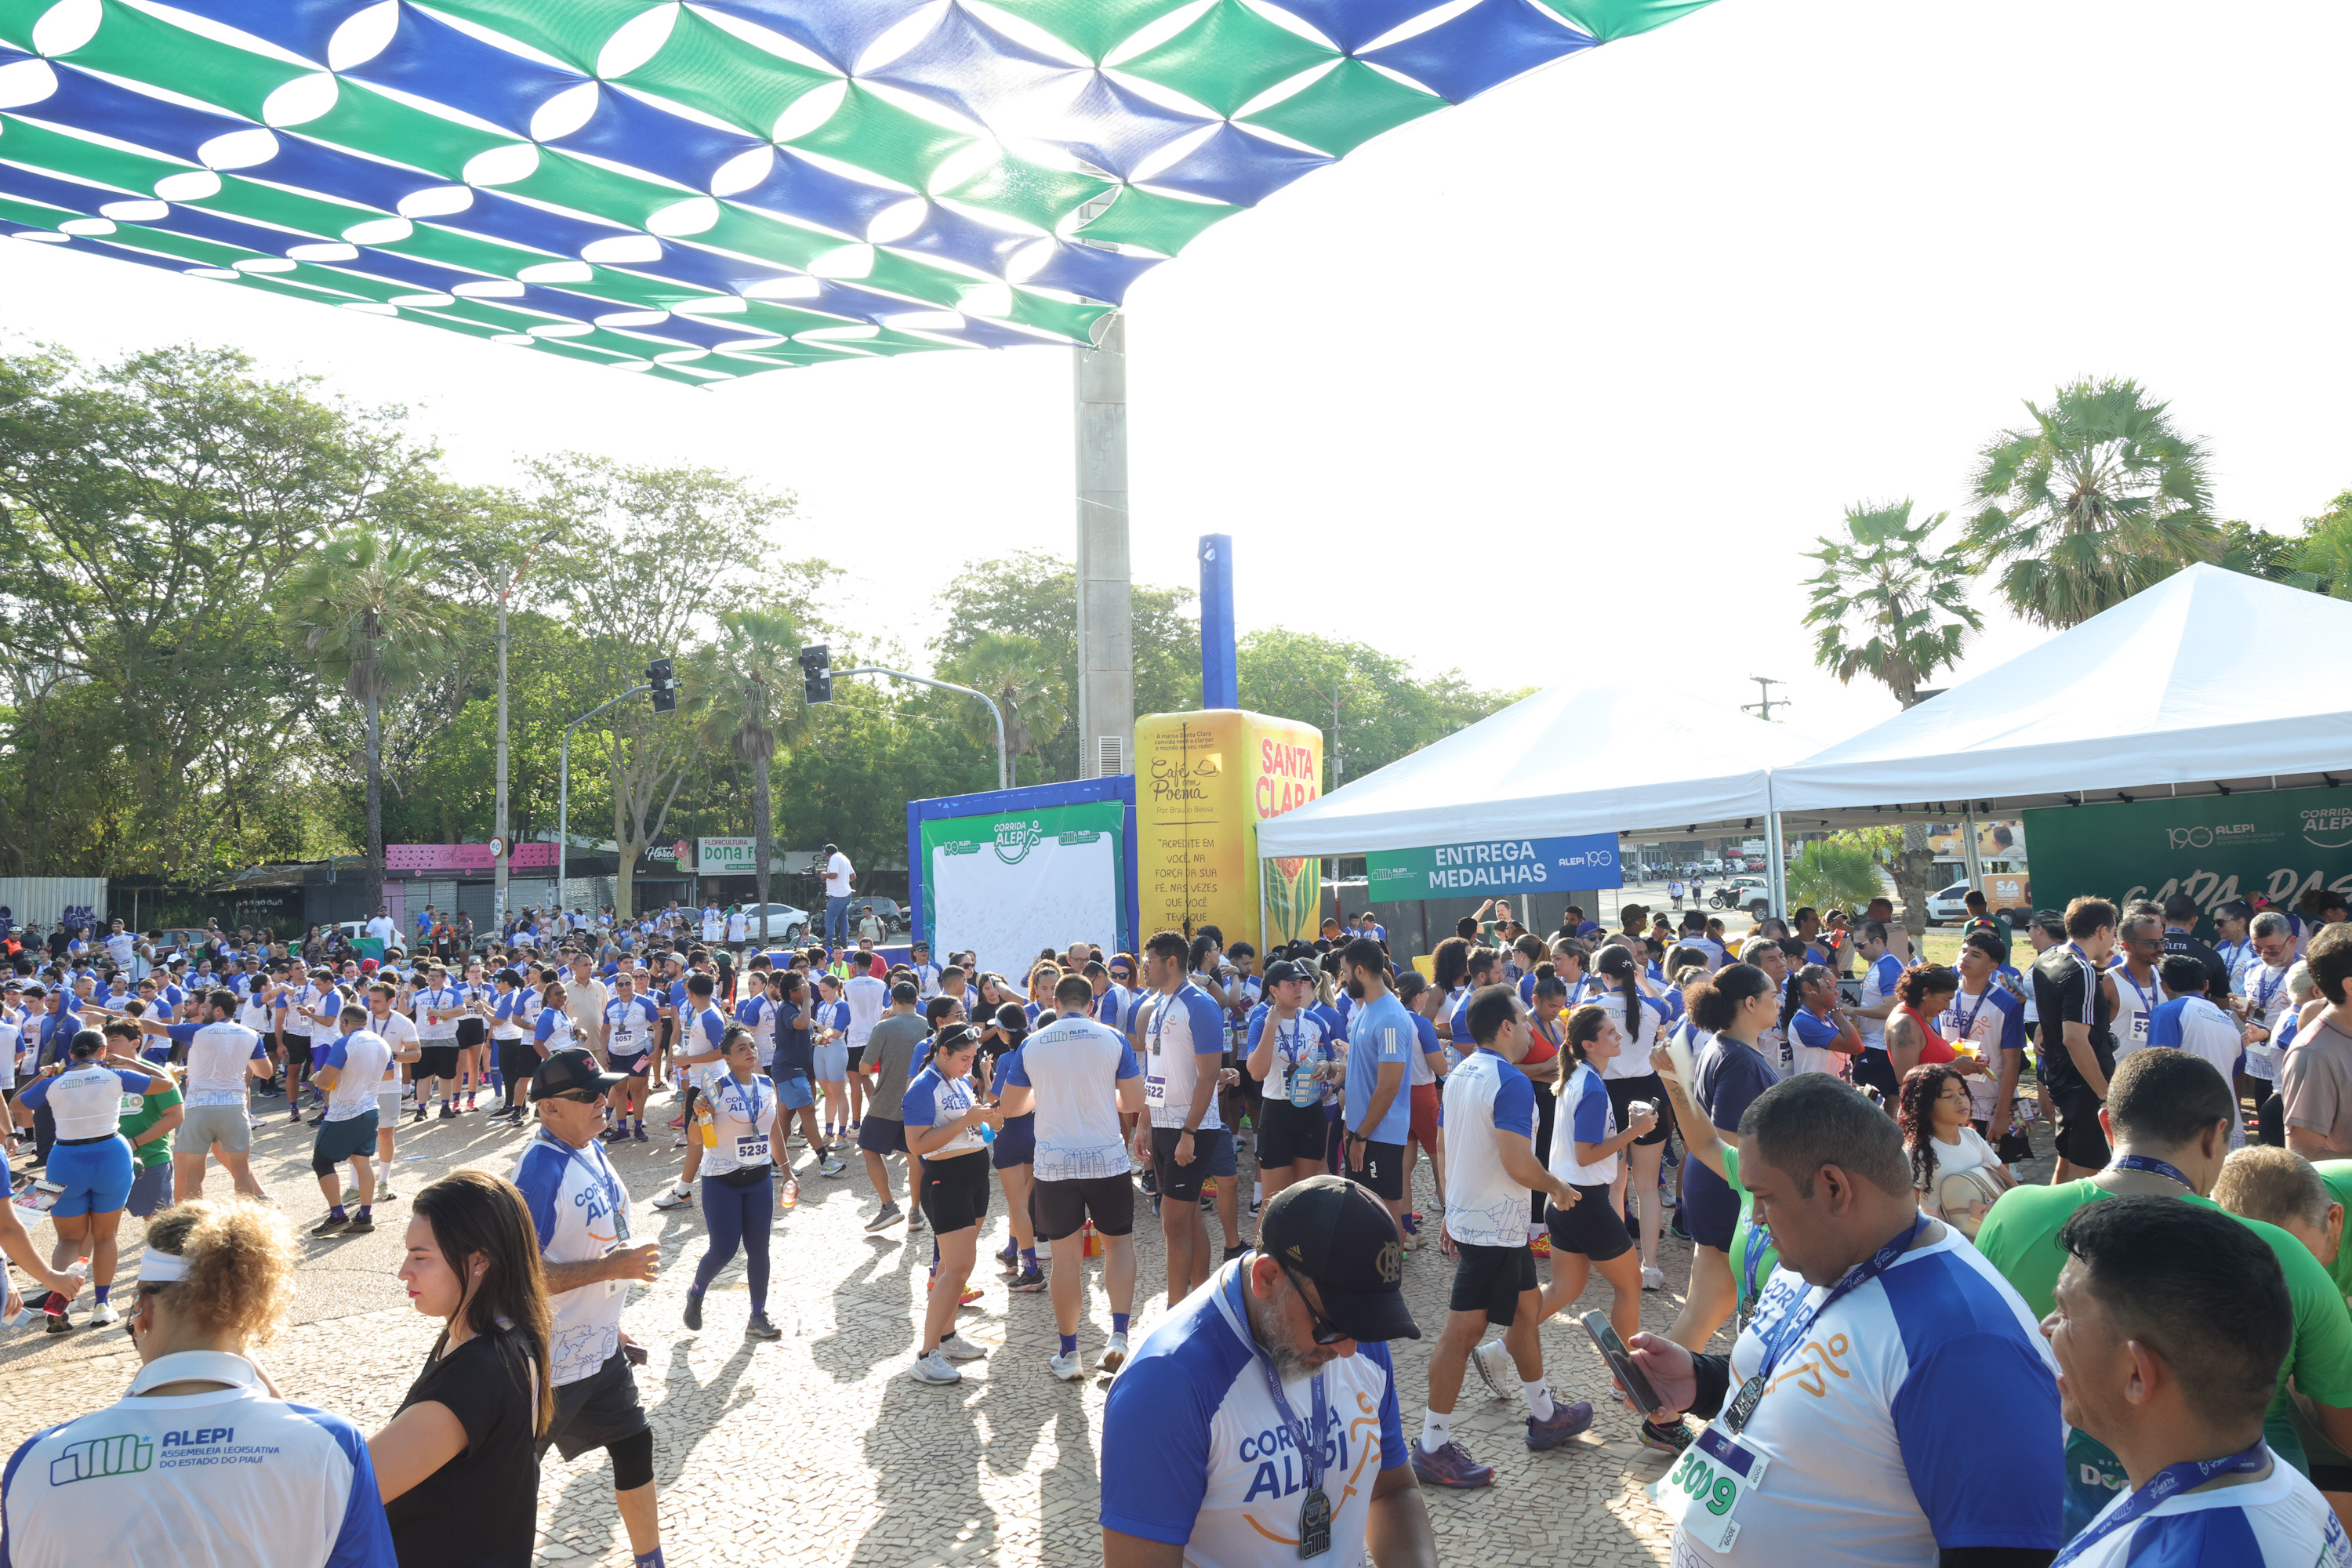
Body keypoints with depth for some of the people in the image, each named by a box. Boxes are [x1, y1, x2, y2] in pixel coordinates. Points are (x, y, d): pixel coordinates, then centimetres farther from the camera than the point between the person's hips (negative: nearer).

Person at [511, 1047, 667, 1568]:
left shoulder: (592, 1149, 3)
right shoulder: (538, 1170, -25)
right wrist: (611, 1266, -28)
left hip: (601, 1347, 9)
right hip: (548, 1362, -9)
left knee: (634, 1445, 17)